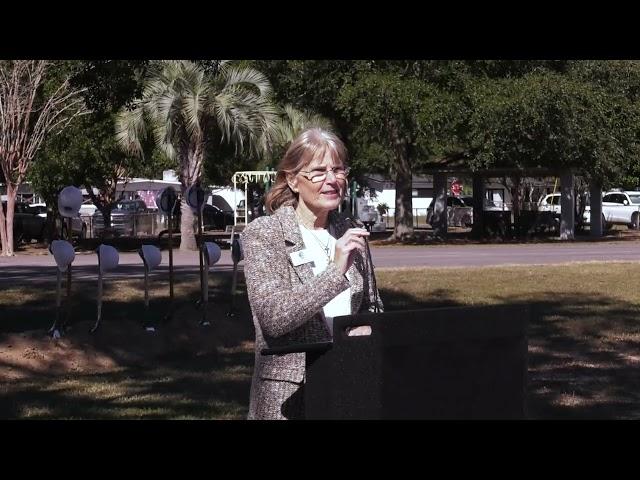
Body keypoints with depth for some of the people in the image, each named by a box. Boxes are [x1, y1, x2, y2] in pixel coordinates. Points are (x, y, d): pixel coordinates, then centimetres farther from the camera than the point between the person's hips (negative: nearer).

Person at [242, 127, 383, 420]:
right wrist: (335, 272, -26)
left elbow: (372, 306, 18)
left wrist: (366, 328, -4)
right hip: (289, 394, -4)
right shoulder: (262, 234, -7)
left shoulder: (349, 232, 7)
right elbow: (273, 317, -19)